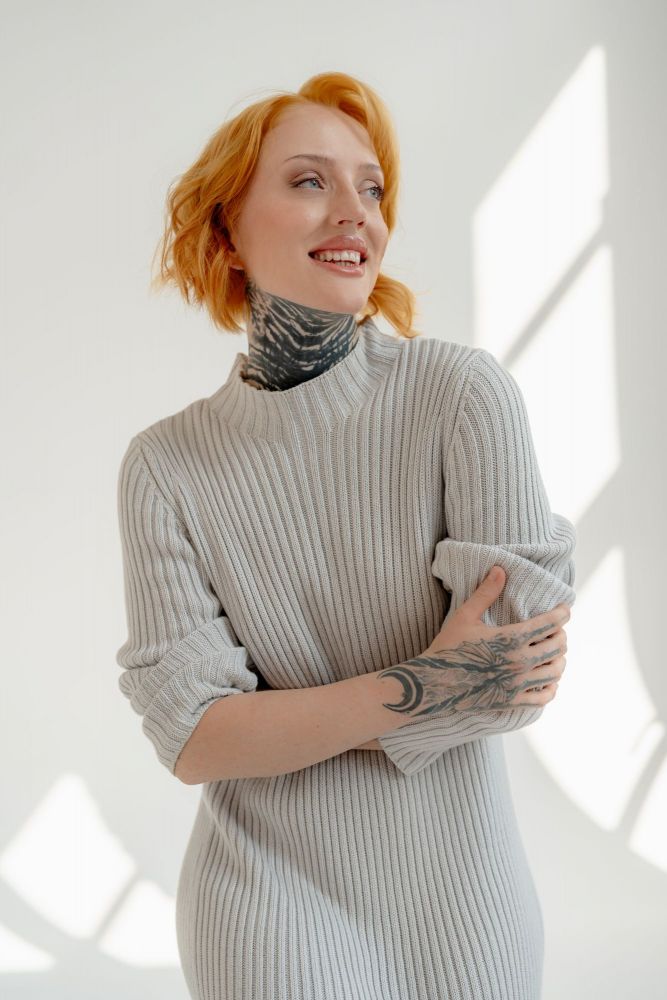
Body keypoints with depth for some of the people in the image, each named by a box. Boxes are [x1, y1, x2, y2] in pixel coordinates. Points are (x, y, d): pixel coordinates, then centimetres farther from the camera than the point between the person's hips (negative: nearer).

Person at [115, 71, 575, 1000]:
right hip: (272, 908, -1)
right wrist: (415, 688, -23)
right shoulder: (167, 464, -9)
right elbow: (191, 740, -13)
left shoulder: (463, 391, -14)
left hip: (461, 897, 1)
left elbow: (521, 669, -17)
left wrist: (278, 718, -11)